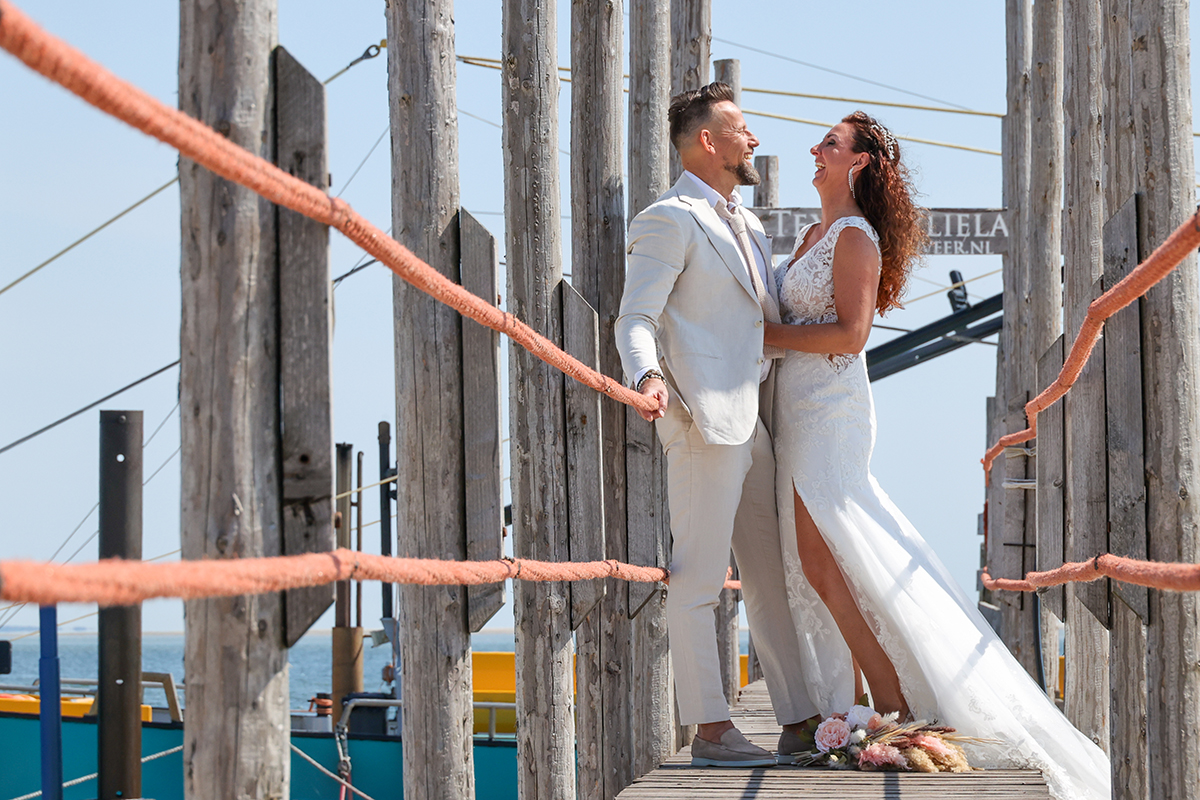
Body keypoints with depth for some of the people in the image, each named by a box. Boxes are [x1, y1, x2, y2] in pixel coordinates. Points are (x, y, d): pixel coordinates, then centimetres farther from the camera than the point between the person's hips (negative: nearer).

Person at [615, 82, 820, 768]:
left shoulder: (749, 226, 23)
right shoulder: (670, 219, -5)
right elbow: (636, 319, -12)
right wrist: (646, 376, -30)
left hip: (756, 423, 9)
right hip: (706, 421, -9)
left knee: (772, 578, 11)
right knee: (699, 578, -6)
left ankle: (800, 721, 14)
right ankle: (711, 728, -5)